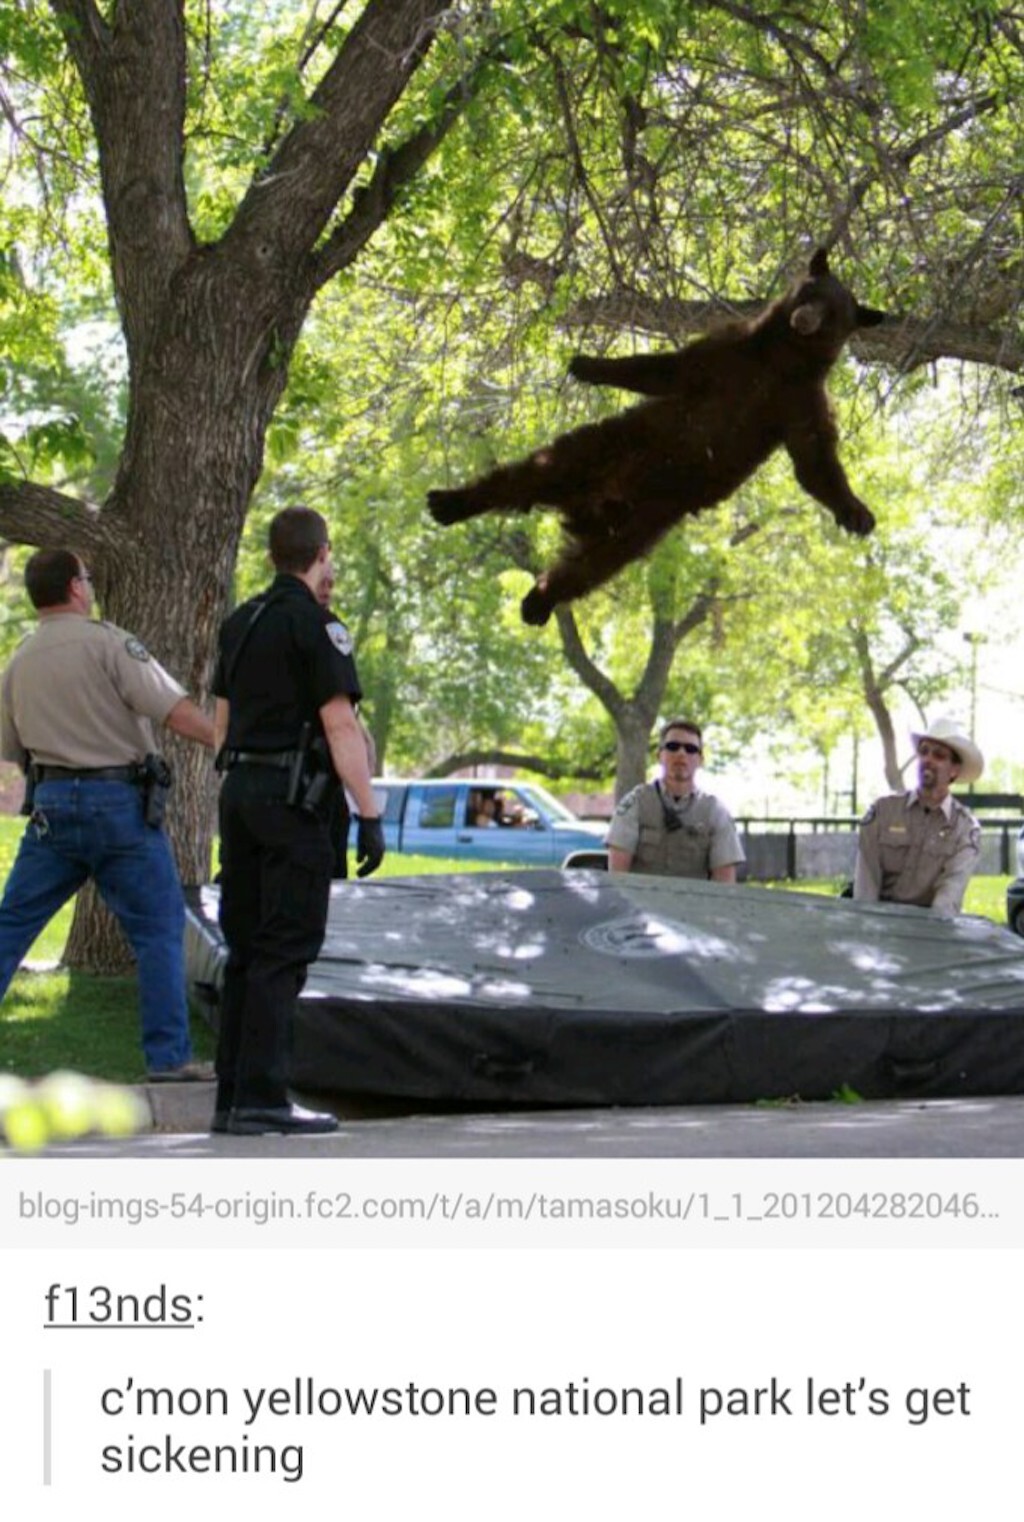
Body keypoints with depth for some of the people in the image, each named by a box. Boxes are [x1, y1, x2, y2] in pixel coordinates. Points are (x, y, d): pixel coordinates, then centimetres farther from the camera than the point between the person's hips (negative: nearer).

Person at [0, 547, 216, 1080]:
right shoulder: (106, 643, -9)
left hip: (51, 803, 5)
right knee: (158, 930, 2)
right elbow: (174, 710, -16)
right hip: (120, 801, -5)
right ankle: (169, 1056, 2)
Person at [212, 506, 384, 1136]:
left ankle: (233, 1095, 13)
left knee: (246, 949, 11)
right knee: (284, 950, -7)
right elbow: (340, 724, -15)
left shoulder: (241, 623, 15)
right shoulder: (316, 623, -9)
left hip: (239, 790, 8)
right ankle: (261, 1100, -10)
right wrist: (370, 813, -14)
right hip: (291, 796, -8)